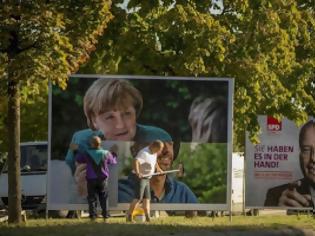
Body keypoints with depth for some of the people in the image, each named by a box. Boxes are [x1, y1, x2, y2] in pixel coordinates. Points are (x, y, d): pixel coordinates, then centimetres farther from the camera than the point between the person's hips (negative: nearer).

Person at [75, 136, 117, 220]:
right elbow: (113, 161, 10)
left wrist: (78, 152, 22)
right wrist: (114, 153, 29)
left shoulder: (87, 154, -10)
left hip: (91, 179, -1)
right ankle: (105, 214, 9)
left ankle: (93, 214, -1)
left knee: (92, 197, 5)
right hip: (102, 179, 1)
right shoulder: (105, 154, -6)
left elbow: (78, 159, 4)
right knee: (103, 197, 12)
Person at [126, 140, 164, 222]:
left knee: (147, 198, 11)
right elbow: (136, 161, -38)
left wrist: (158, 169, 42)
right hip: (140, 178, -10)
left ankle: (148, 218, 14)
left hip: (147, 178, 10)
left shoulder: (154, 153, 8)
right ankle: (129, 216, -11)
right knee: (138, 198, -14)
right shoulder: (144, 153, -22)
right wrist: (137, 173, -47)